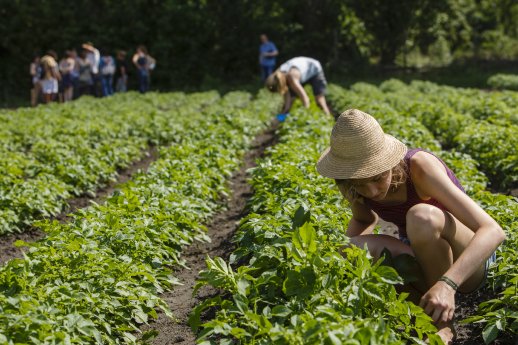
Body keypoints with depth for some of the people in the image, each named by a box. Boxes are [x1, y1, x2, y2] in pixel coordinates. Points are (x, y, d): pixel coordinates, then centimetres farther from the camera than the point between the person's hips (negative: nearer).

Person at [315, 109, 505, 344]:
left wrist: (447, 284, -50)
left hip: (468, 259, -4)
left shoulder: (419, 166, -29)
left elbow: (493, 231, -36)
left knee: (422, 216, -36)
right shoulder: (353, 183, -14)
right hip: (420, 256, 4)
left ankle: (444, 321, -17)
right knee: (355, 248, -25)